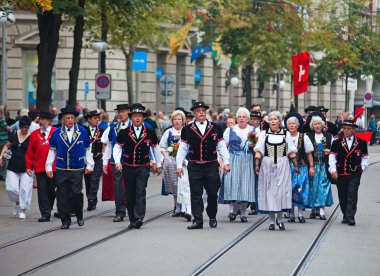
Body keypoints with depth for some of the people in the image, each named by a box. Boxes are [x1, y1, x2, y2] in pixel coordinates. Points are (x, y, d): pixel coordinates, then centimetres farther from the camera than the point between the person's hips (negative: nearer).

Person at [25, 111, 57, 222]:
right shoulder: (34, 134, 7)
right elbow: (30, 152, 9)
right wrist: (29, 166, 4)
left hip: (54, 167, -1)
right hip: (39, 168, 1)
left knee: (51, 190, 9)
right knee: (42, 191, -6)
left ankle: (47, 211, 28)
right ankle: (45, 214, -4)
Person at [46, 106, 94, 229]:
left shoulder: (82, 132, 5)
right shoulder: (57, 133, 5)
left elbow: (88, 150, 11)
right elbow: (52, 151, 10)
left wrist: (89, 165, 7)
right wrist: (48, 167, 6)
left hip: (77, 169, -1)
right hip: (61, 170, 1)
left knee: (76, 193, -12)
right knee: (62, 196, 1)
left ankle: (79, 216, 12)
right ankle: (65, 221, 10)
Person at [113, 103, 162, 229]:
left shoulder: (150, 133, 2)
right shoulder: (123, 133, 1)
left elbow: (156, 149, 14)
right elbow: (117, 148, 3)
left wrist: (158, 165, 20)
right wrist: (117, 162, -13)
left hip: (143, 168, -1)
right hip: (128, 168, 1)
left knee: (141, 193, -14)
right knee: (130, 195, 6)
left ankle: (139, 218, -19)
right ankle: (132, 220, 15)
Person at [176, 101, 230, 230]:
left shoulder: (216, 128, 6)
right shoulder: (187, 130, 4)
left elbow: (222, 147, 9)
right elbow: (182, 149, 6)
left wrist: (226, 162, 3)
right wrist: (179, 165, 1)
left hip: (211, 166, 1)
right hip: (194, 167, 0)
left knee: (212, 193, 5)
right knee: (196, 194, -1)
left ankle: (212, 217, 23)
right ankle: (198, 220, 2)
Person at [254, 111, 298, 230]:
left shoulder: (286, 134, 8)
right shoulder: (263, 134, 6)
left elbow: (291, 152, 9)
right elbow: (259, 151, 2)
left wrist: (295, 165, 5)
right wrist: (257, 165, -6)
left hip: (282, 166, 0)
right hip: (267, 166, 0)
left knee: (281, 190, -3)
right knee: (269, 190, 0)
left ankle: (280, 219, 8)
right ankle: (271, 220, 6)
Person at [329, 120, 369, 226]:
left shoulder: (361, 143, 3)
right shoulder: (337, 143, 3)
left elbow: (365, 157, 11)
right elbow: (332, 157, 0)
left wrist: (362, 168, 2)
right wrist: (333, 170, -10)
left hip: (355, 174, -1)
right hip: (341, 174, 2)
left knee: (352, 196, -7)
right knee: (342, 197, 8)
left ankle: (350, 217, -5)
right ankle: (345, 216, 22)